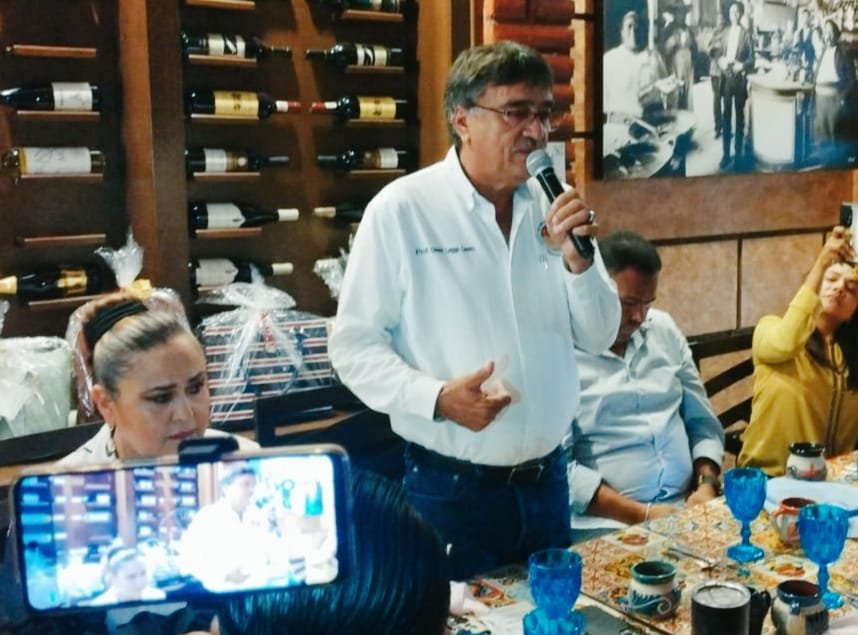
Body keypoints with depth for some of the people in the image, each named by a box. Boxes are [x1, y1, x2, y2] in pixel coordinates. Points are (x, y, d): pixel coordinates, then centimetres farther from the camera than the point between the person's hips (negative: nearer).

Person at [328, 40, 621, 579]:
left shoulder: (554, 208, 4)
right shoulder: (401, 210, -10)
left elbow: (600, 337, 5)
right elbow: (354, 345, -9)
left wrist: (578, 258, -12)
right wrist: (437, 397, -24)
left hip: (547, 480, 5)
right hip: (450, 488, -5)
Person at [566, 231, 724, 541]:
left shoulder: (664, 329, 11)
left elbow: (703, 422, 16)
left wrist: (707, 484, -1)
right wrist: (640, 514, -16)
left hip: (687, 509, 6)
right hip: (607, 524, -6)